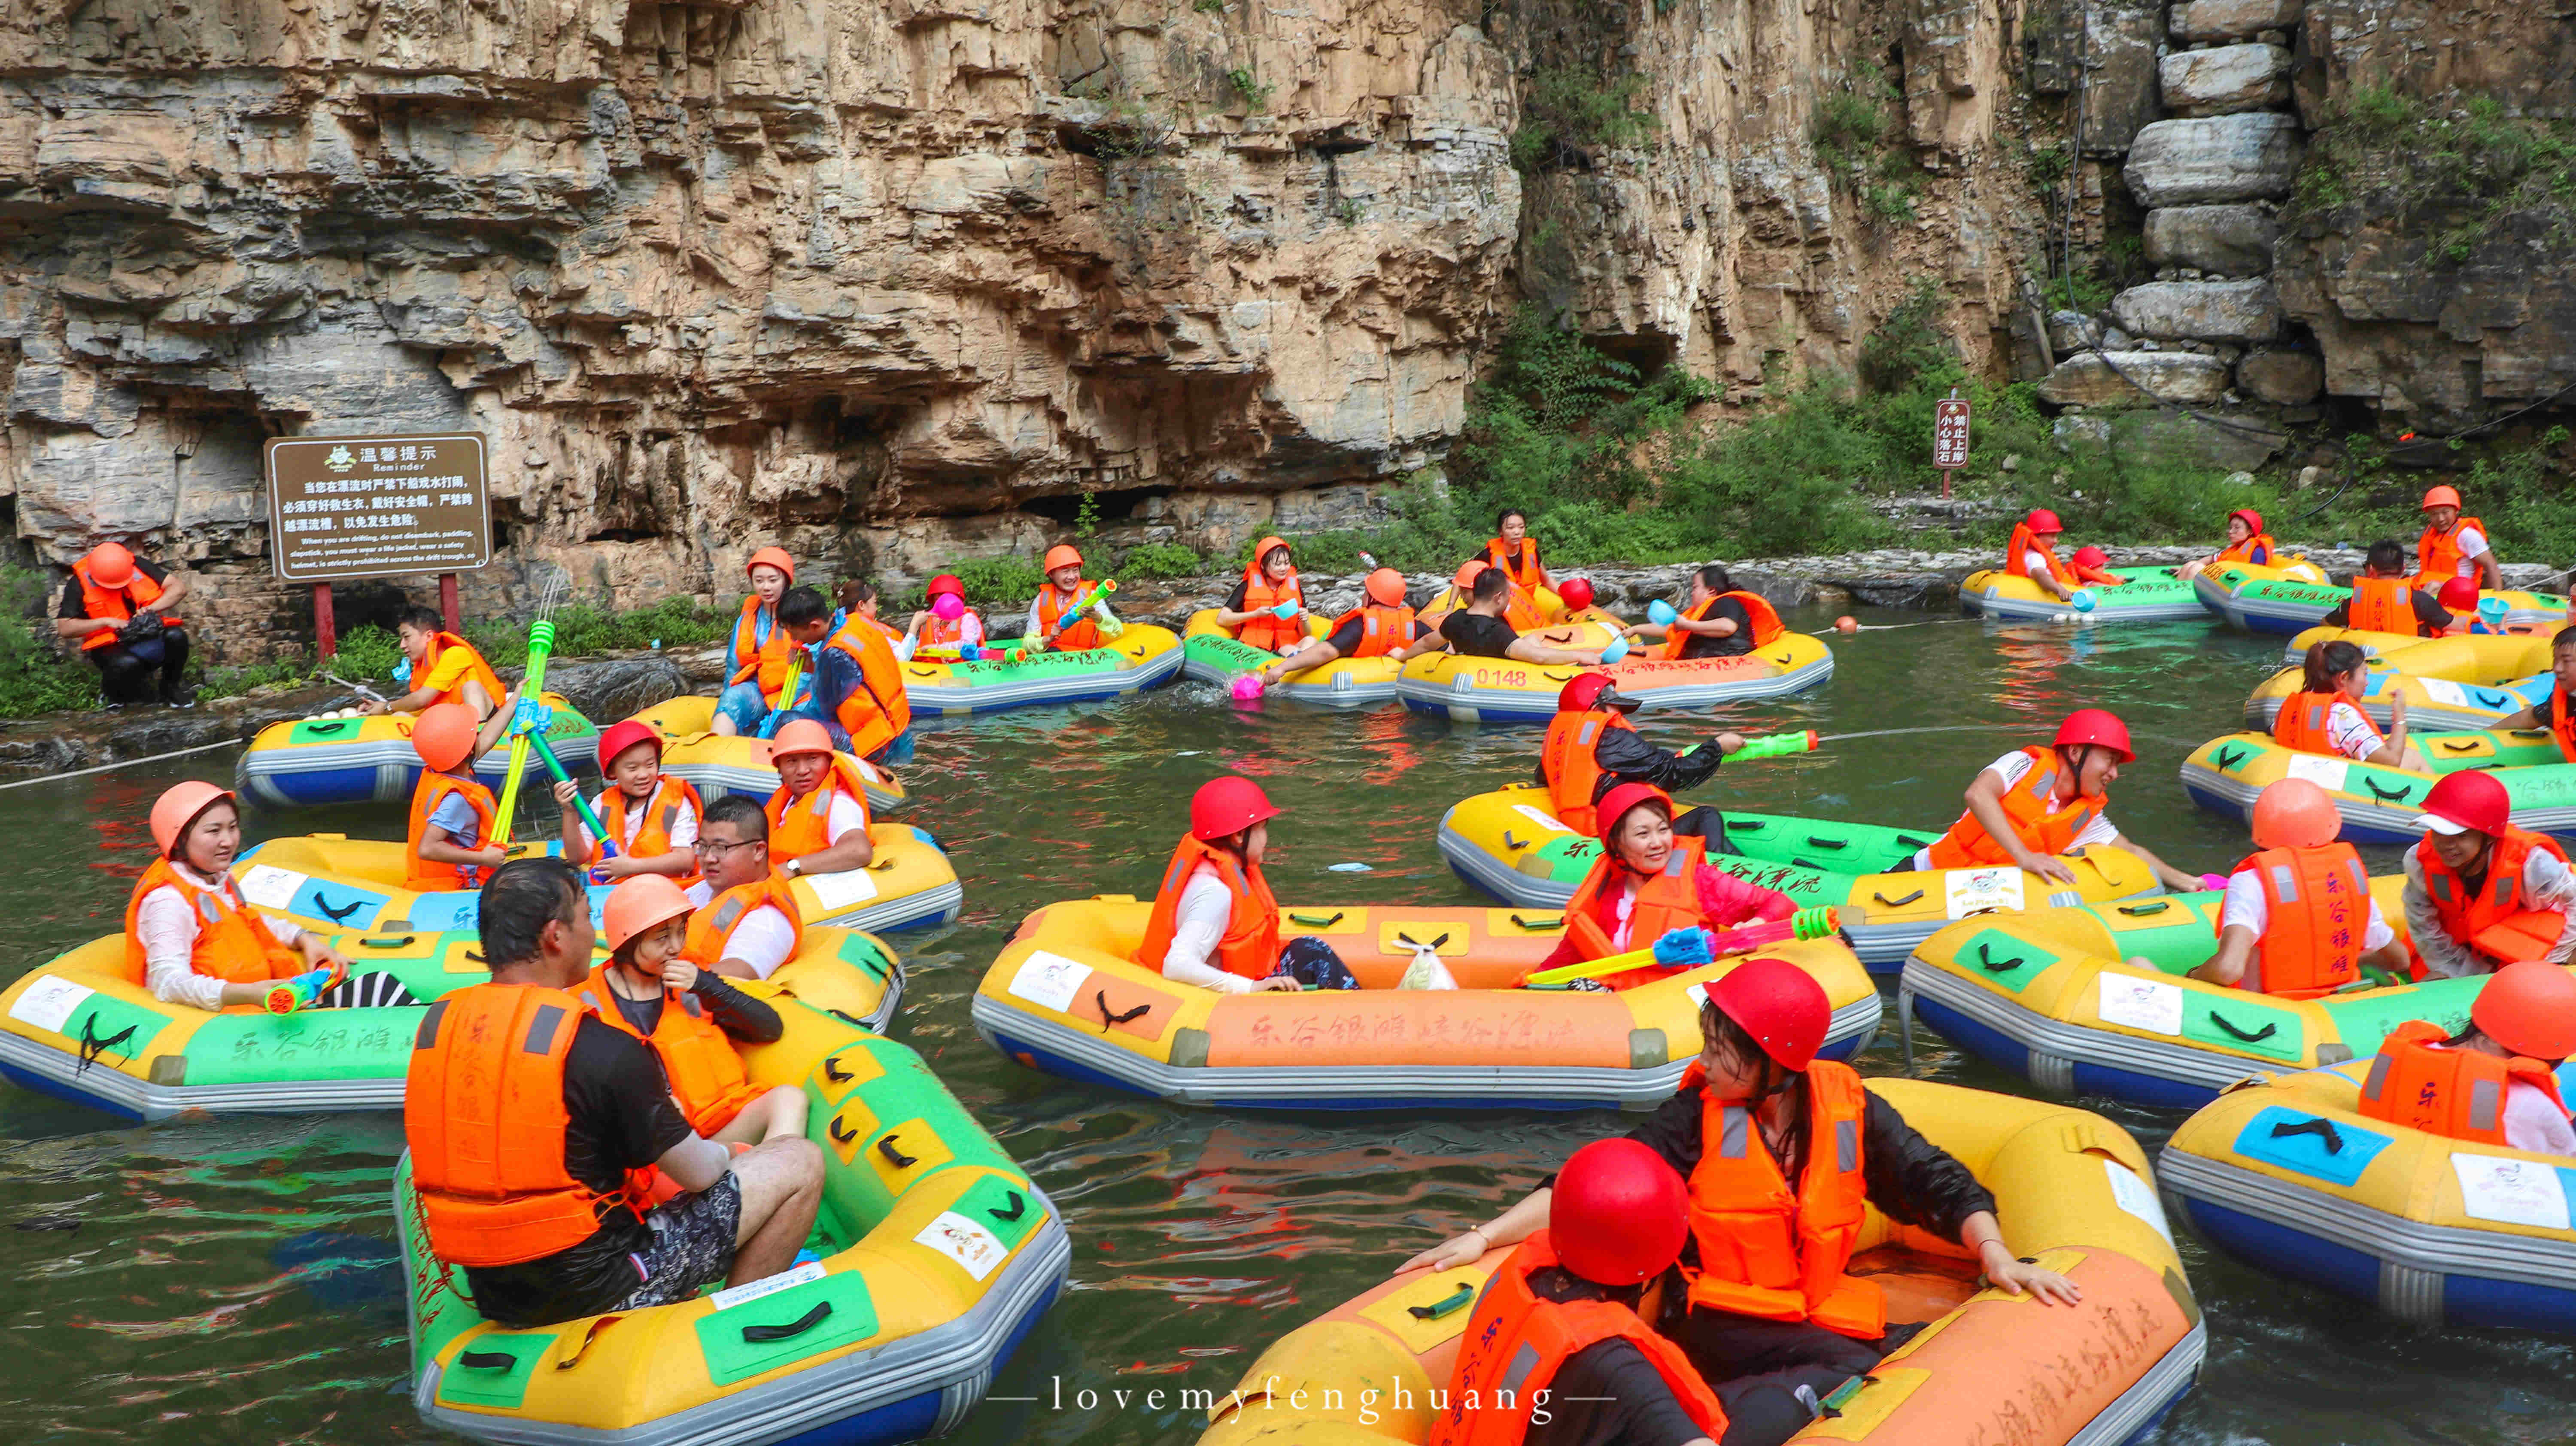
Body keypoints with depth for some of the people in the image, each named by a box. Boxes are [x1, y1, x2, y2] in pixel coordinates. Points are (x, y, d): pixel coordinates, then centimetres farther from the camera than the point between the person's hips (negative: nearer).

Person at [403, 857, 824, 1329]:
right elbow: (700, 1174, -8)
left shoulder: (438, 1024, 0)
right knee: (800, 1163, 1)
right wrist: (727, 1154, 16)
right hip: (597, 1293, -8)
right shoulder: (604, 1051, -20)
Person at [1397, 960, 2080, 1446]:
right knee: (1855, 1369, -31)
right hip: (1717, 1325, -3)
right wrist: (1485, 1237, -11)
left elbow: (1937, 1182, 8)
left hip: (1817, 1316, 3)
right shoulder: (1695, 1118, -2)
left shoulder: (1850, 1109, 3)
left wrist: (1995, 1256, -7)